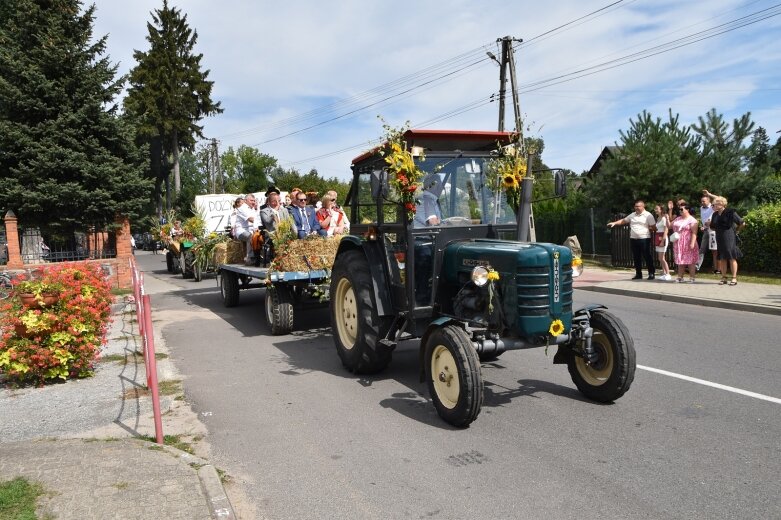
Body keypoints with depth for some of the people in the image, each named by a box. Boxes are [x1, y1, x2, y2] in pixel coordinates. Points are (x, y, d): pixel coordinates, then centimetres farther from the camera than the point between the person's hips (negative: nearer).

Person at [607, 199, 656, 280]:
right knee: (636, 257, 9)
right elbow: (623, 221, 18)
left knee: (647, 257, -2)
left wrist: (647, 228, -14)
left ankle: (651, 274, 4)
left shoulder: (648, 215, -4)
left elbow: (654, 227, -4)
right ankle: (638, 274, 17)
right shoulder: (632, 215, 13)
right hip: (633, 239, 6)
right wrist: (614, 223, 7)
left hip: (644, 239, -6)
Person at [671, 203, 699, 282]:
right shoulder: (678, 219, 13)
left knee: (690, 261, -2)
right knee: (680, 261, 9)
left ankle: (692, 278, 1)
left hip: (688, 244, -6)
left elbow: (694, 233, -13)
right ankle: (680, 277, 13)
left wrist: (692, 243, -21)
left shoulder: (692, 220, -7)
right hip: (678, 244, 6)